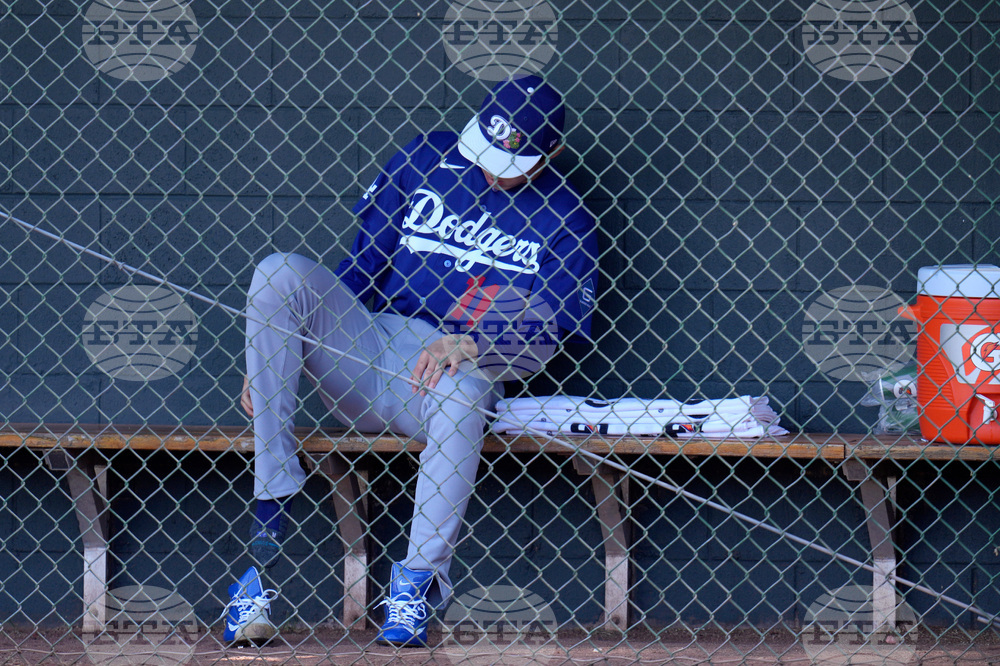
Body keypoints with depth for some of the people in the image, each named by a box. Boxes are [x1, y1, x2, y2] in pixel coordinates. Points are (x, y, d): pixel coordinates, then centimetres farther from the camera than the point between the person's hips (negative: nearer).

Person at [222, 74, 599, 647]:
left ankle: (418, 584, -29)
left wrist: (467, 346, -25)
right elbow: (359, 268, 12)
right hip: (364, 352, 3)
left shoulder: (564, 223, 6)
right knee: (280, 274, -22)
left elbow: (549, 334, -6)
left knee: (459, 393, -41)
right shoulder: (423, 160, 11)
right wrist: (268, 356, 5)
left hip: (466, 369, -3)